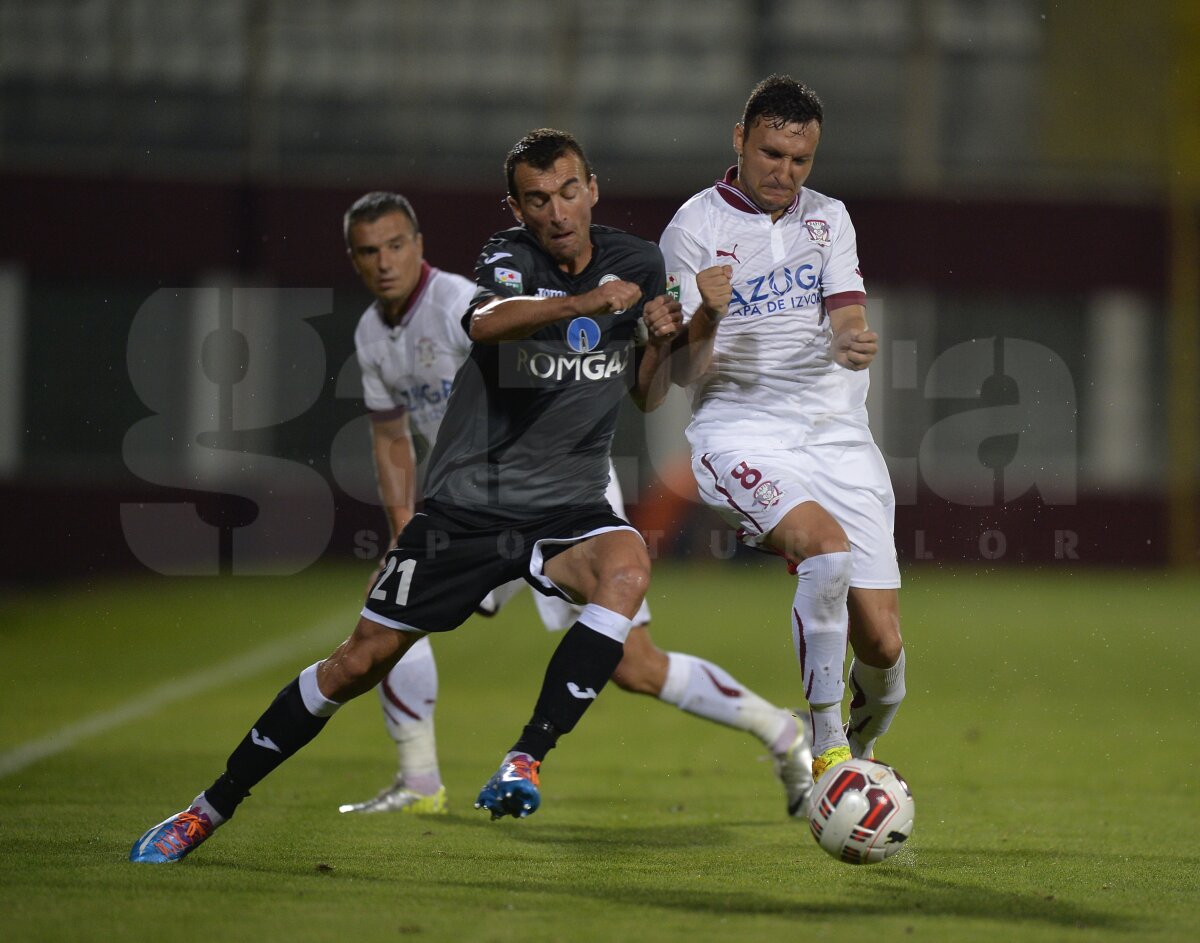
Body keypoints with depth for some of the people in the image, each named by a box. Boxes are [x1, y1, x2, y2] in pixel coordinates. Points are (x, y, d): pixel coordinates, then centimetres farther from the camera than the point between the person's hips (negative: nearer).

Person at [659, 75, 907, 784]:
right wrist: (706, 320, -24)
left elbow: (849, 324, 1)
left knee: (882, 645, -5)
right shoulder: (694, 227, 0)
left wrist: (853, 345, -23)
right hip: (742, 432, -4)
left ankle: (863, 744, 29)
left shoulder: (830, 219, 13)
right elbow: (683, 372, -3)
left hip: (837, 432, 4)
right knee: (828, 551, -32)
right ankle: (826, 746, -19)